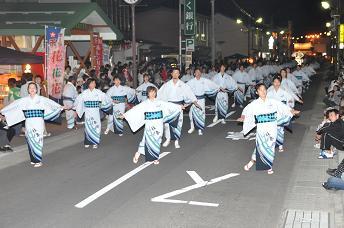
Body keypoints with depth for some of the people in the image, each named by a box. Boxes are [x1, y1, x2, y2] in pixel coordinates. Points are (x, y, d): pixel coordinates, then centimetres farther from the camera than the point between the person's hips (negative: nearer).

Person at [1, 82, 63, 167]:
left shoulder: (41, 99, 4)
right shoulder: (25, 100, 8)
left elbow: (51, 103, -2)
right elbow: (14, 105, 9)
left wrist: (60, 107, -12)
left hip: (38, 122, -2)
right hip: (29, 122, 2)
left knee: (37, 140, -5)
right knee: (30, 140, 4)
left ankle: (38, 160, 2)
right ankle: (33, 159, 14)